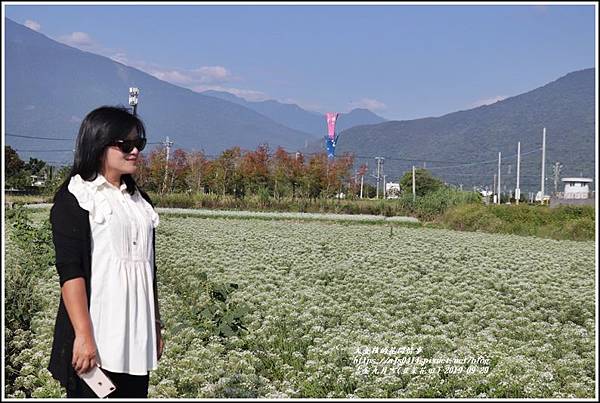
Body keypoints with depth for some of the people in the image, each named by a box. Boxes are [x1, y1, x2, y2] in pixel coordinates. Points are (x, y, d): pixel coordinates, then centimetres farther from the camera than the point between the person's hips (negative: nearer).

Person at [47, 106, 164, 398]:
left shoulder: (139, 200, 15)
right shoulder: (75, 198, -5)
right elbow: (69, 270, -13)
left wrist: (156, 326, 17)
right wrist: (84, 336, -20)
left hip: (137, 337, 6)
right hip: (98, 337, -6)